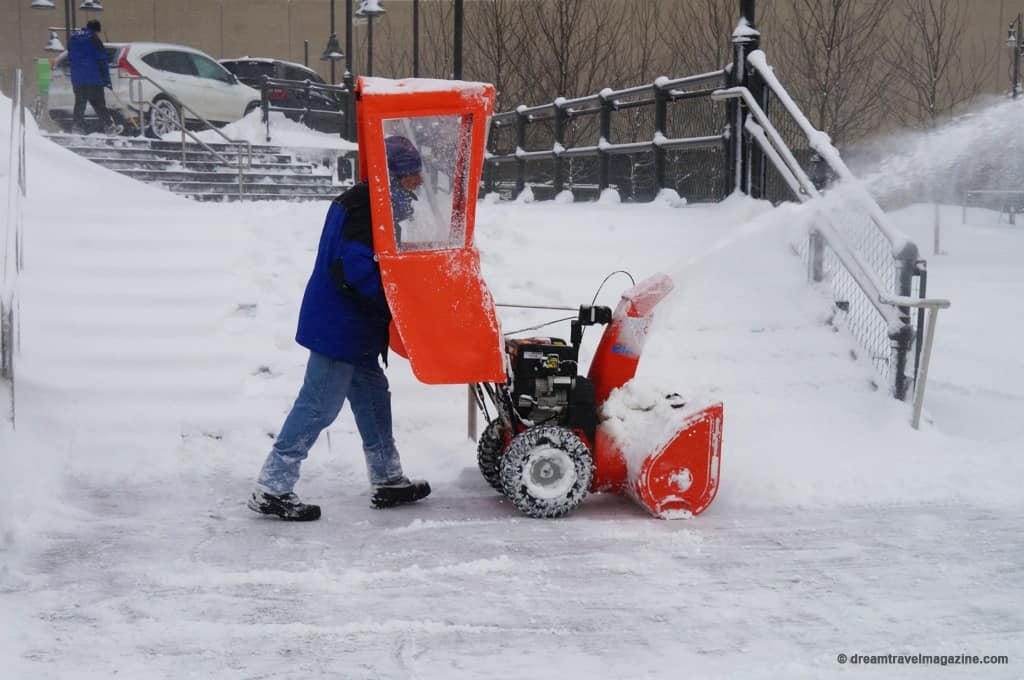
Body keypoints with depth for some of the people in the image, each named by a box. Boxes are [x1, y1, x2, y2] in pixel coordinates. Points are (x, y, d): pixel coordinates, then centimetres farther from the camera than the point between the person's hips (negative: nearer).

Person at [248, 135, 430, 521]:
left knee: (372, 395, 17)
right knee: (319, 405, -7)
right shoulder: (363, 208, -19)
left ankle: (387, 481, 28)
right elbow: (355, 268, -26)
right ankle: (271, 489, -2)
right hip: (340, 327, -11)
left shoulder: (369, 205, 14)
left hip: (353, 329, 11)